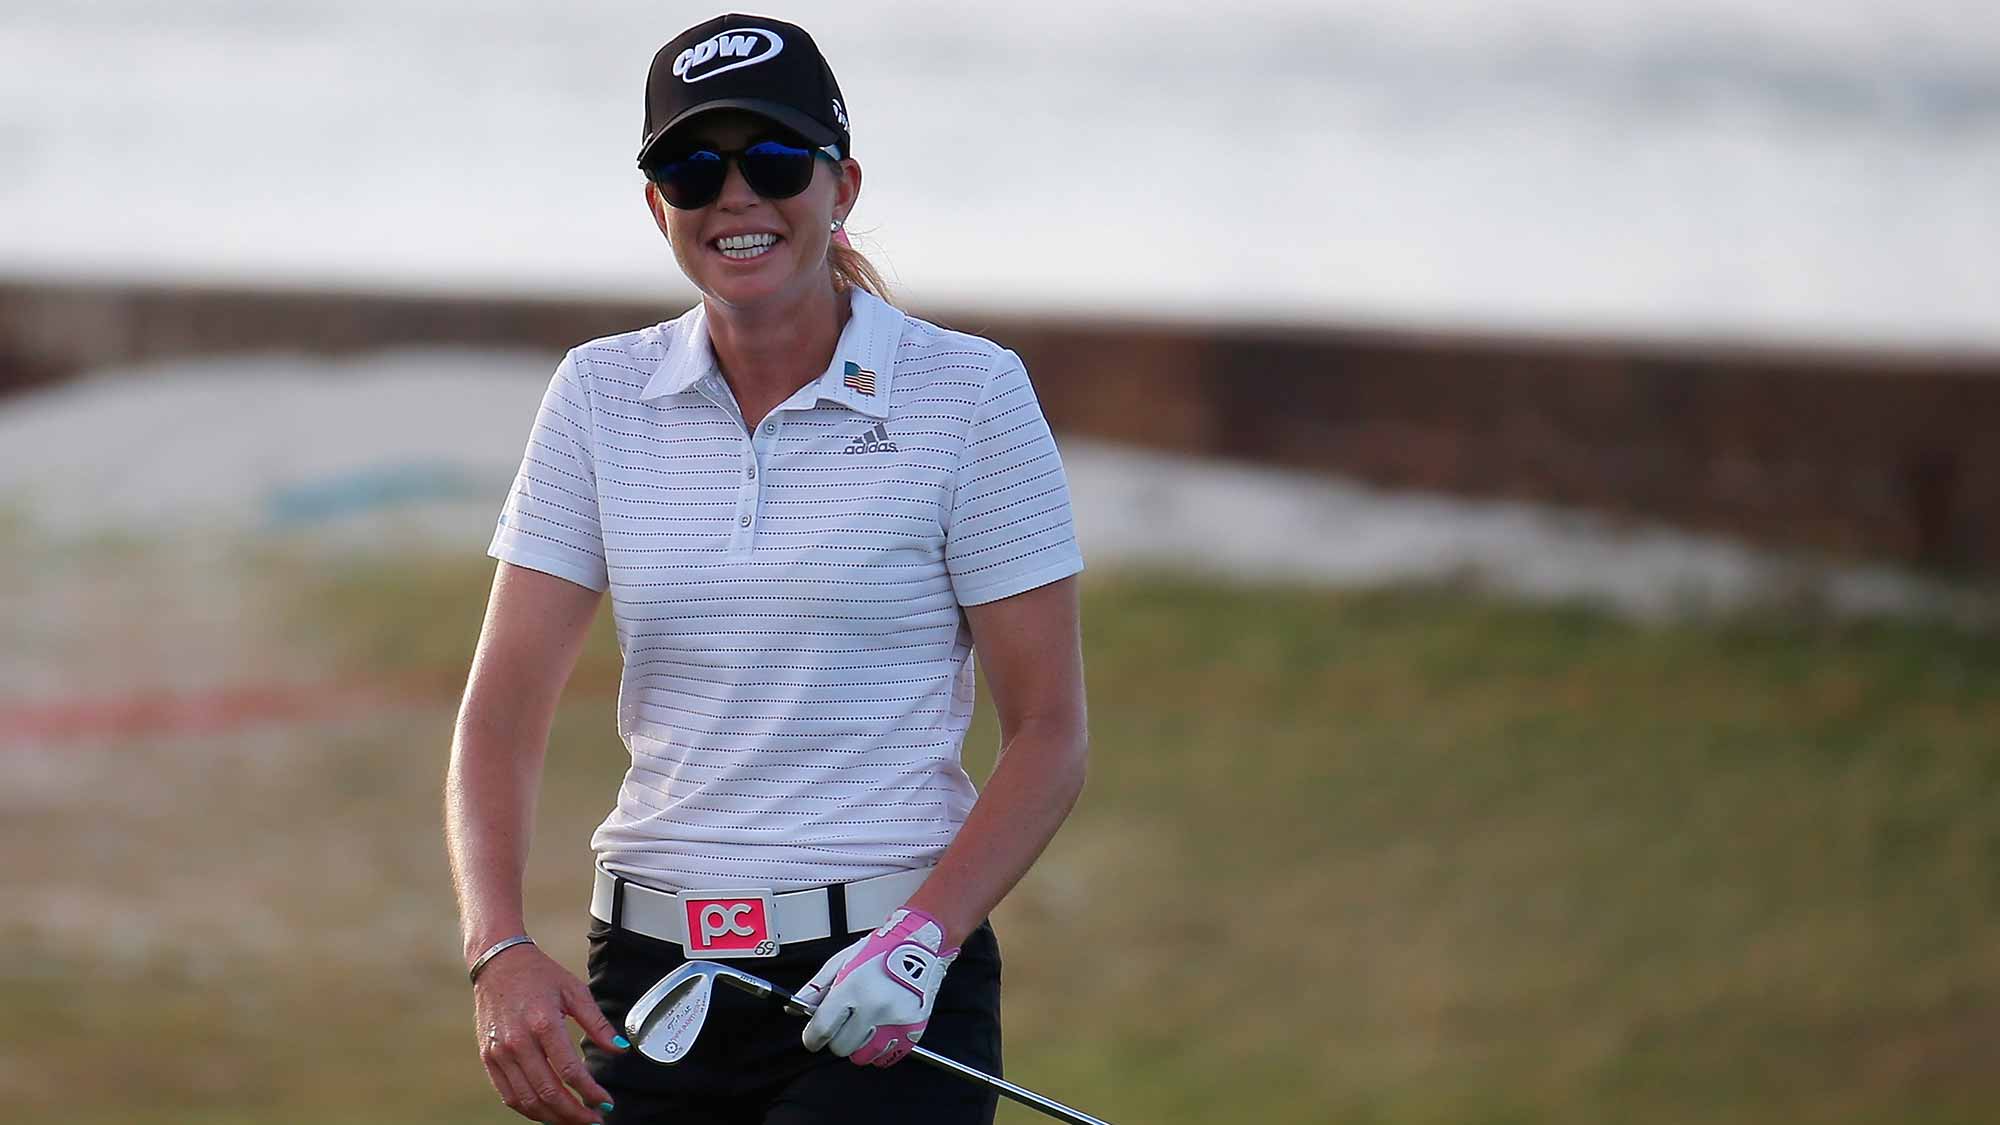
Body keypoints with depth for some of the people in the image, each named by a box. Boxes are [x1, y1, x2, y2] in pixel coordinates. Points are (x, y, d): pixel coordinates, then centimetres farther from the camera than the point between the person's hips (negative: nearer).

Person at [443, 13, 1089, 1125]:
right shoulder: (602, 396, 7)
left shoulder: (969, 393, -2)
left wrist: (924, 939, -17)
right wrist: (501, 950, -14)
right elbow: (503, 712, 3)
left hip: (883, 992, -4)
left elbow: (1049, 731, -2)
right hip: (653, 981, 4)